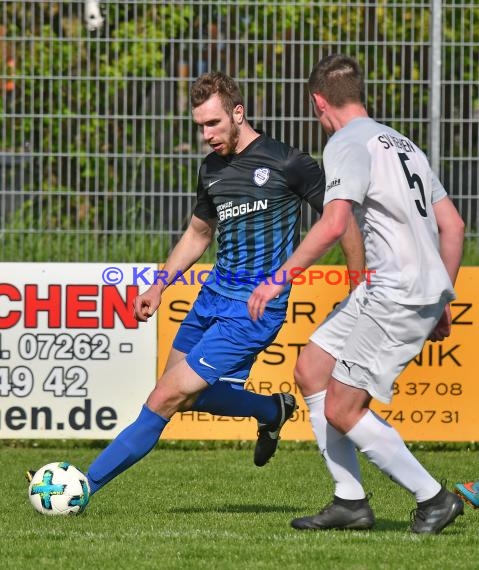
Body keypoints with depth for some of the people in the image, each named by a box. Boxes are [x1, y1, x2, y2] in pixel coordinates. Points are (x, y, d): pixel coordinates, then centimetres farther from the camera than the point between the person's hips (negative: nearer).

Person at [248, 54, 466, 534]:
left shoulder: (347, 143, -8)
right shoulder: (400, 143, 20)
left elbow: (333, 225, -22)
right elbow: (452, 226, 20)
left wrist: (279, 277, -17)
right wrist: (442, 303, 25)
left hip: (398, 295, -10)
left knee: (341, 410, -7)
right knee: (310, 369, 13)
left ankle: (433, 498, 0)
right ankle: (350, 501, 11)